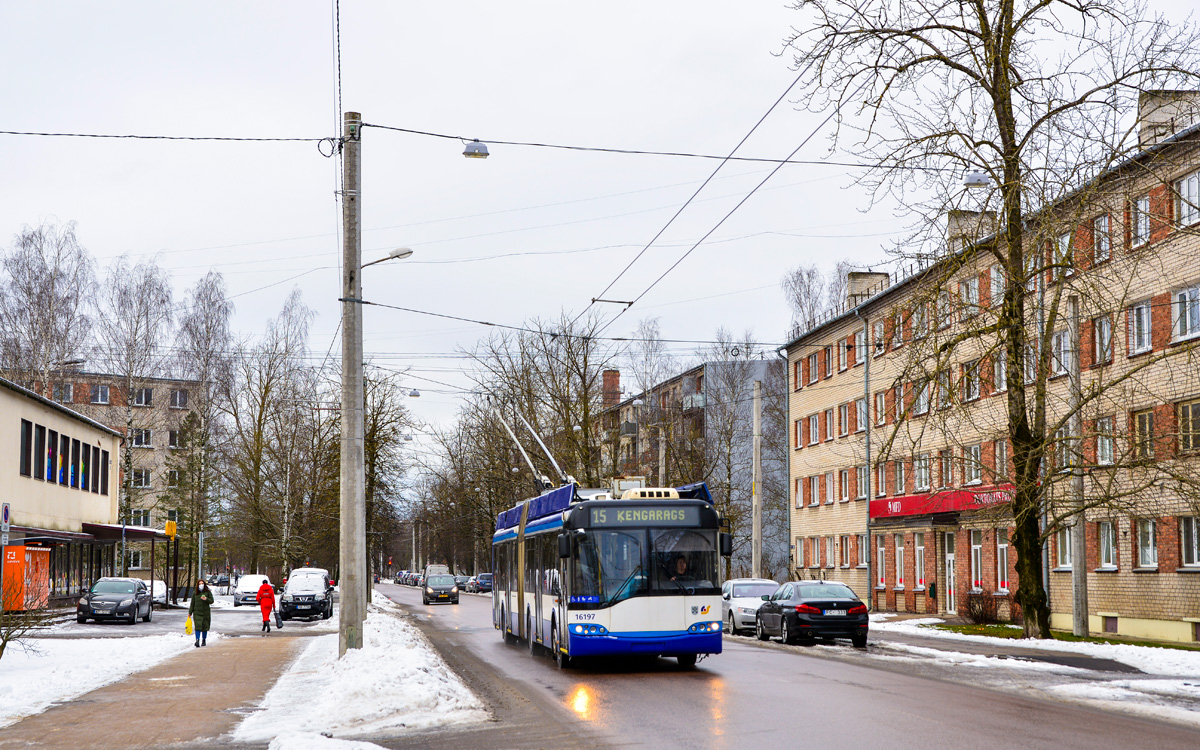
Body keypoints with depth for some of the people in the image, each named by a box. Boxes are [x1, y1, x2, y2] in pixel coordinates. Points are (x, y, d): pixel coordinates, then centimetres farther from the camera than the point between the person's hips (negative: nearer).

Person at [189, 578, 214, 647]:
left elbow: (212, 601, 0)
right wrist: (190, 613, 4)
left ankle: (204, 640, 20)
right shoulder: (195, 593, 6)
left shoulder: (208, 592, 3)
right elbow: (192, 603, 8)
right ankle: (197, 640, -19)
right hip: (197, 612, 0)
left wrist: (206, 599, -20)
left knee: (205, 627, 6)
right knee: (197, 626, -13)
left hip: (206, 612, 0)